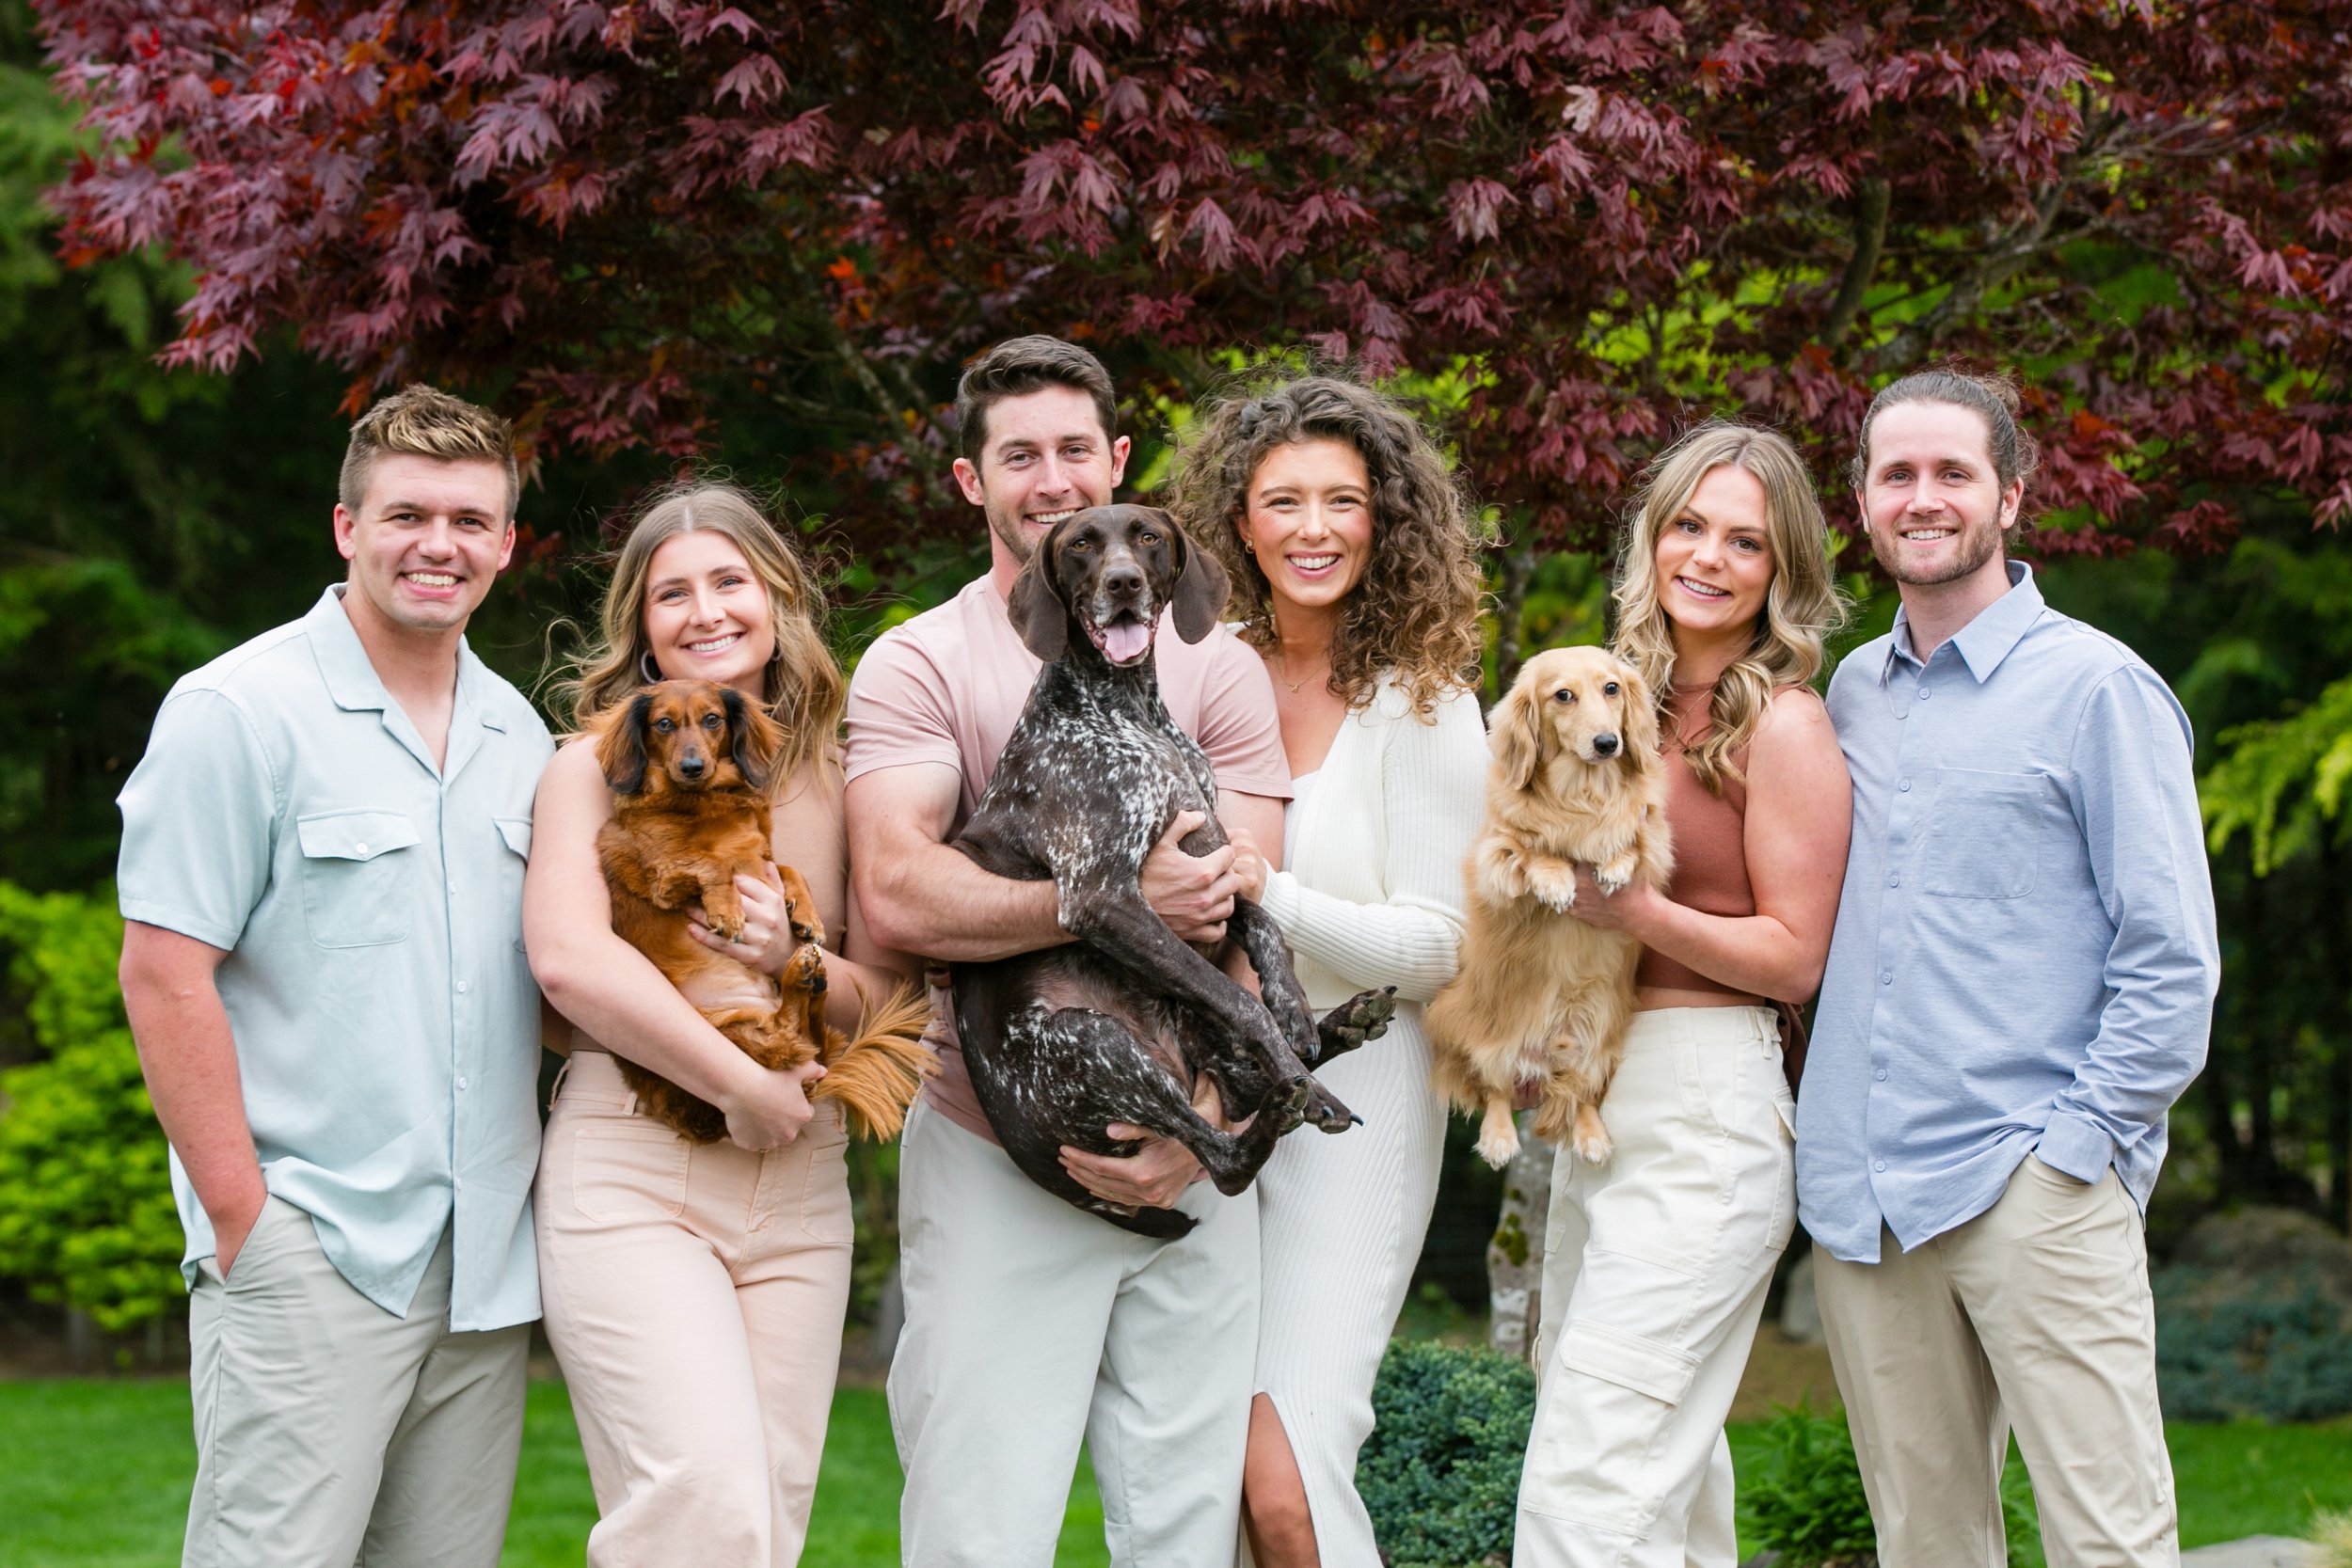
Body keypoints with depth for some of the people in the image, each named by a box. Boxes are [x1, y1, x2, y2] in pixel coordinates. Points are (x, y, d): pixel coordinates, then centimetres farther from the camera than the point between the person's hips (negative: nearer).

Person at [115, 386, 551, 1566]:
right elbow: (163, 971, -9)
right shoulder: (239, 710, -5)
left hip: (486, 1263, 6)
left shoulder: (519, 735, 14)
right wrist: (242, 1217, -13)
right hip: (309, 1251, -6)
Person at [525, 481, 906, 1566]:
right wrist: (742, 1084, -13)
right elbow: (568, 958, -13)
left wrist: (794, 960, -9)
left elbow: (889, 999, 12)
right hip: (629, 1163, -4)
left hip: (800, 1187, 4)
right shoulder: (597, 765, 2)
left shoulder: (833, 779, 12)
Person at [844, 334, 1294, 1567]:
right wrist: (1119, 900, -20)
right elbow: (899, 897, -14)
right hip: (995, 1161, -3)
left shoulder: (1213, 667, 10)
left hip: (1189, 1165, 3)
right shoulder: (918, 666, 2)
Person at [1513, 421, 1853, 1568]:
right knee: (1666, 1458, 14)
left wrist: (1642, 913, -21)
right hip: (1594, 1105, 8)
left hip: (1705, 1108, -8)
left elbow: (1795, 955, -9)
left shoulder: (1785, 723, -7)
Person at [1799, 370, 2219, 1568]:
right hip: (1862, 1195, 5)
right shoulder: (1852, 693, 15)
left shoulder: (2095, 686, -2)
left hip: (2032, 1190, -5)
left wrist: (2080, 1143, -11)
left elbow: (2171, 960, -4)